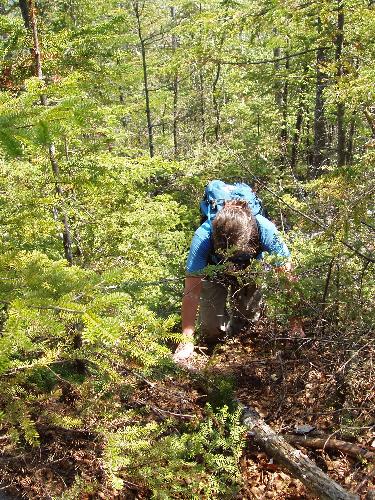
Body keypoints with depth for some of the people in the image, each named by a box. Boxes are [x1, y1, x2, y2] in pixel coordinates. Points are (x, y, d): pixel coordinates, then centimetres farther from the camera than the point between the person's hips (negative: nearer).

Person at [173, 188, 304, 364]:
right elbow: (191, 292, -37)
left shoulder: (265, 230, -40)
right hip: (214, 270, -1)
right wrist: (187, 341, -38)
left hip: (251, 269, 1)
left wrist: (296, 326, -32)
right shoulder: (203, 236, -40)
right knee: (212, 334, -8)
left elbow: (288, 278, -32)